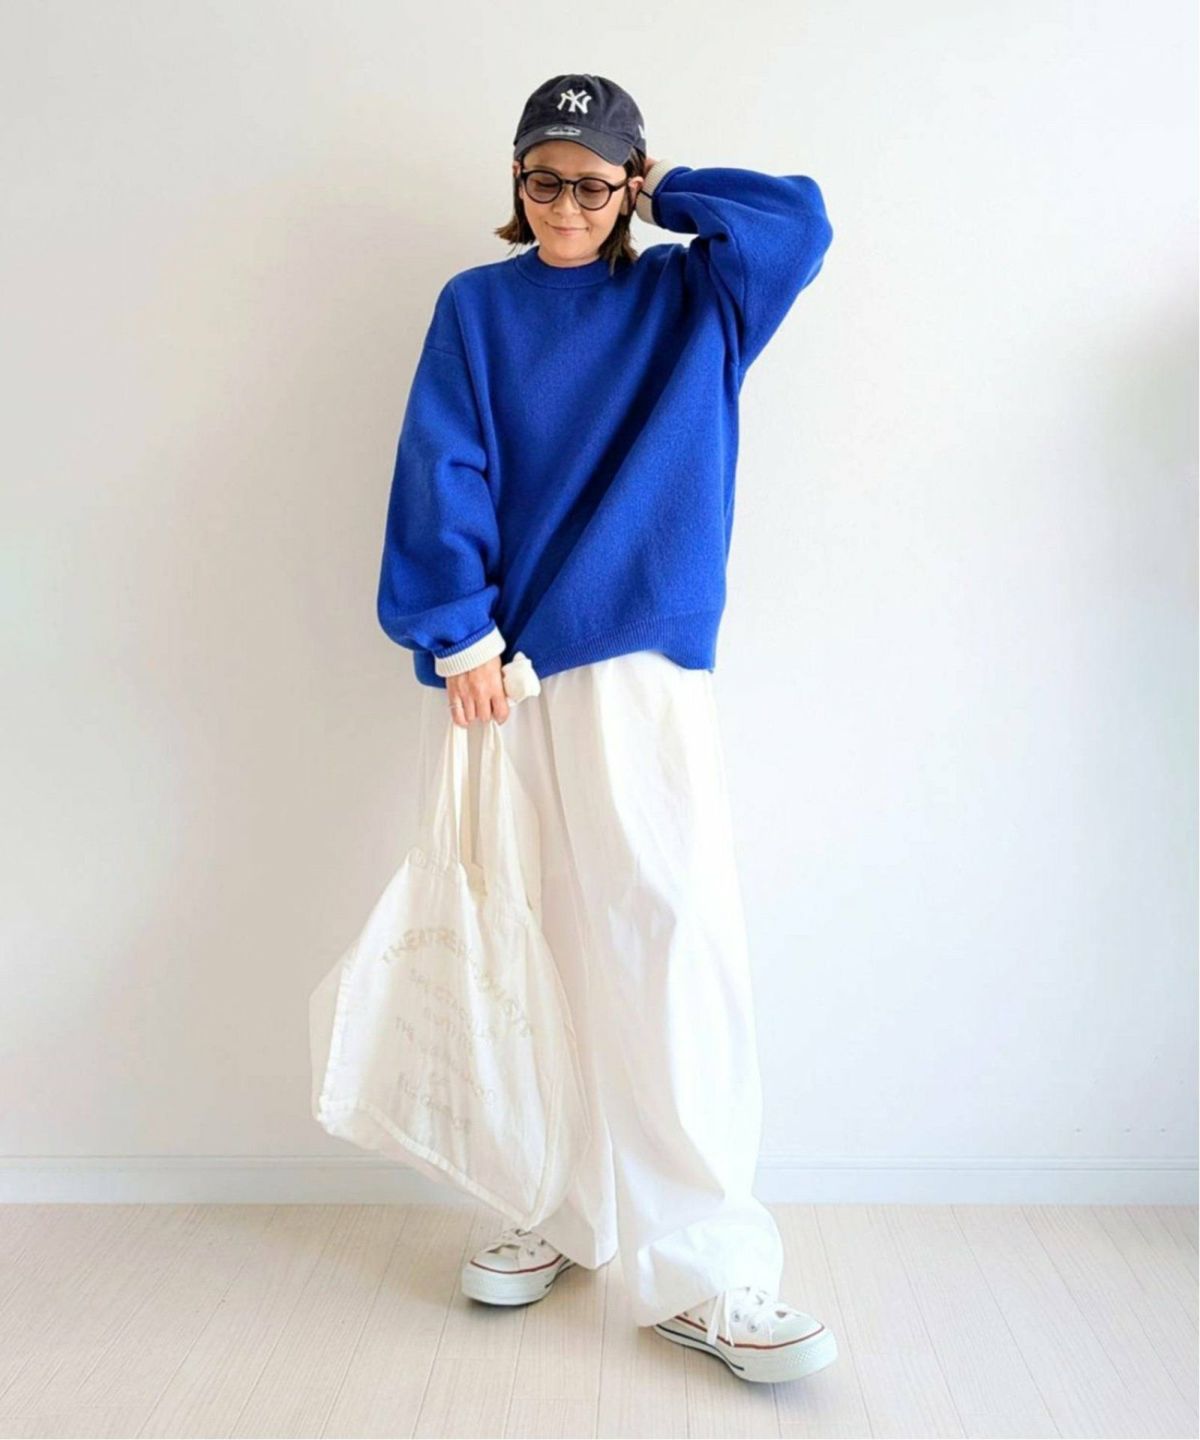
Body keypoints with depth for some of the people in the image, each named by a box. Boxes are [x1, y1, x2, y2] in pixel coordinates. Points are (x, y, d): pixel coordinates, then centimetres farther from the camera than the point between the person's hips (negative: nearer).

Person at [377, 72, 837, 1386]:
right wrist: (459, 634, -9)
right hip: (496, 669, 2)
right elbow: (440, 471, 2)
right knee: (531, 951, 5)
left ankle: (702, 1272, -3)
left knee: (670, 943, -11)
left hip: (640, 666, -1)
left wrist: (665, 193, 14)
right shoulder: (475, 308, 14)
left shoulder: (689, 301, 16)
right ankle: (567, 1215, 20)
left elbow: (798, 217, 1)